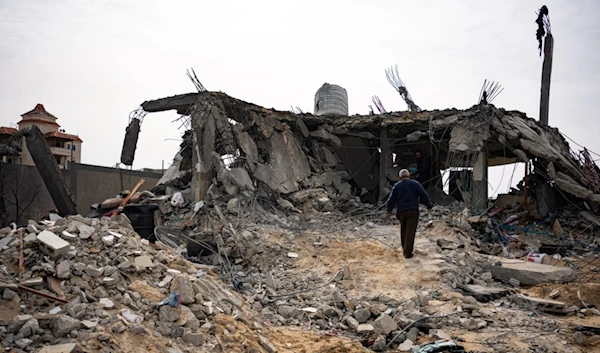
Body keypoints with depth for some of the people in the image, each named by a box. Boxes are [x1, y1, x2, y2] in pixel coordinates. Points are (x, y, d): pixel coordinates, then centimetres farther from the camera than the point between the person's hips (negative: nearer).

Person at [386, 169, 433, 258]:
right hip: (412, 211, -2)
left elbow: (392, 199, 4)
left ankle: (405, 249, 26)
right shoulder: (415, 183, 3)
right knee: (410, 232, -4)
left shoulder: (397, 186, 7)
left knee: (403, 231, 19)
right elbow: (424, 195, -1)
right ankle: (408, 253, -7)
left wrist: (389, 211, 6)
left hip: (401, 212, 2)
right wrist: (429, 205, 6)